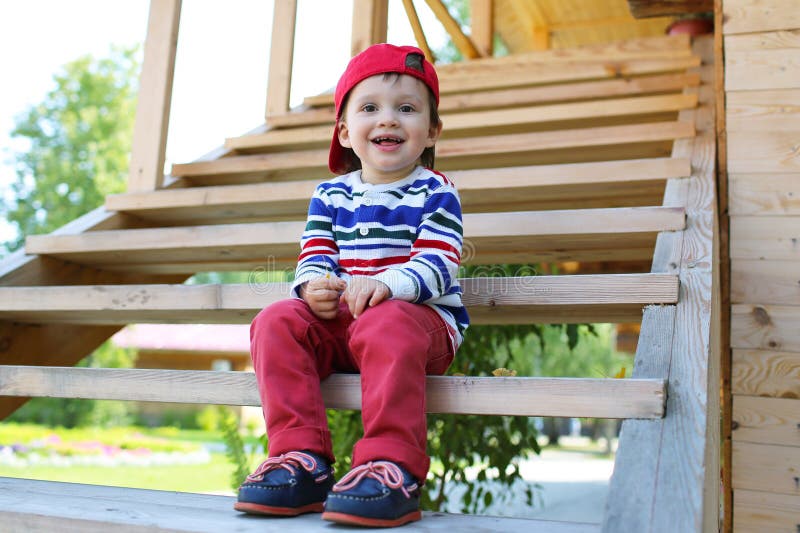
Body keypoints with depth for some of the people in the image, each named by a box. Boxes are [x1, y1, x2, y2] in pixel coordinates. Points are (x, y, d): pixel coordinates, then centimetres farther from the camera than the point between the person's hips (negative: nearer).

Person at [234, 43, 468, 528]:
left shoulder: (436, 194, 2)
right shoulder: (330, 196, 14)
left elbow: (438, 262, -11)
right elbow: (316, 256, 8)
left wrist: (387, 283, -32)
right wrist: (314, 286, -18)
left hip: (421, 318, -4)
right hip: (337, 321, 5)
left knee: (385, 325, -38)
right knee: (277, 321, -20)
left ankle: (394, 469, -34)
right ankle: (302, 461, -22)